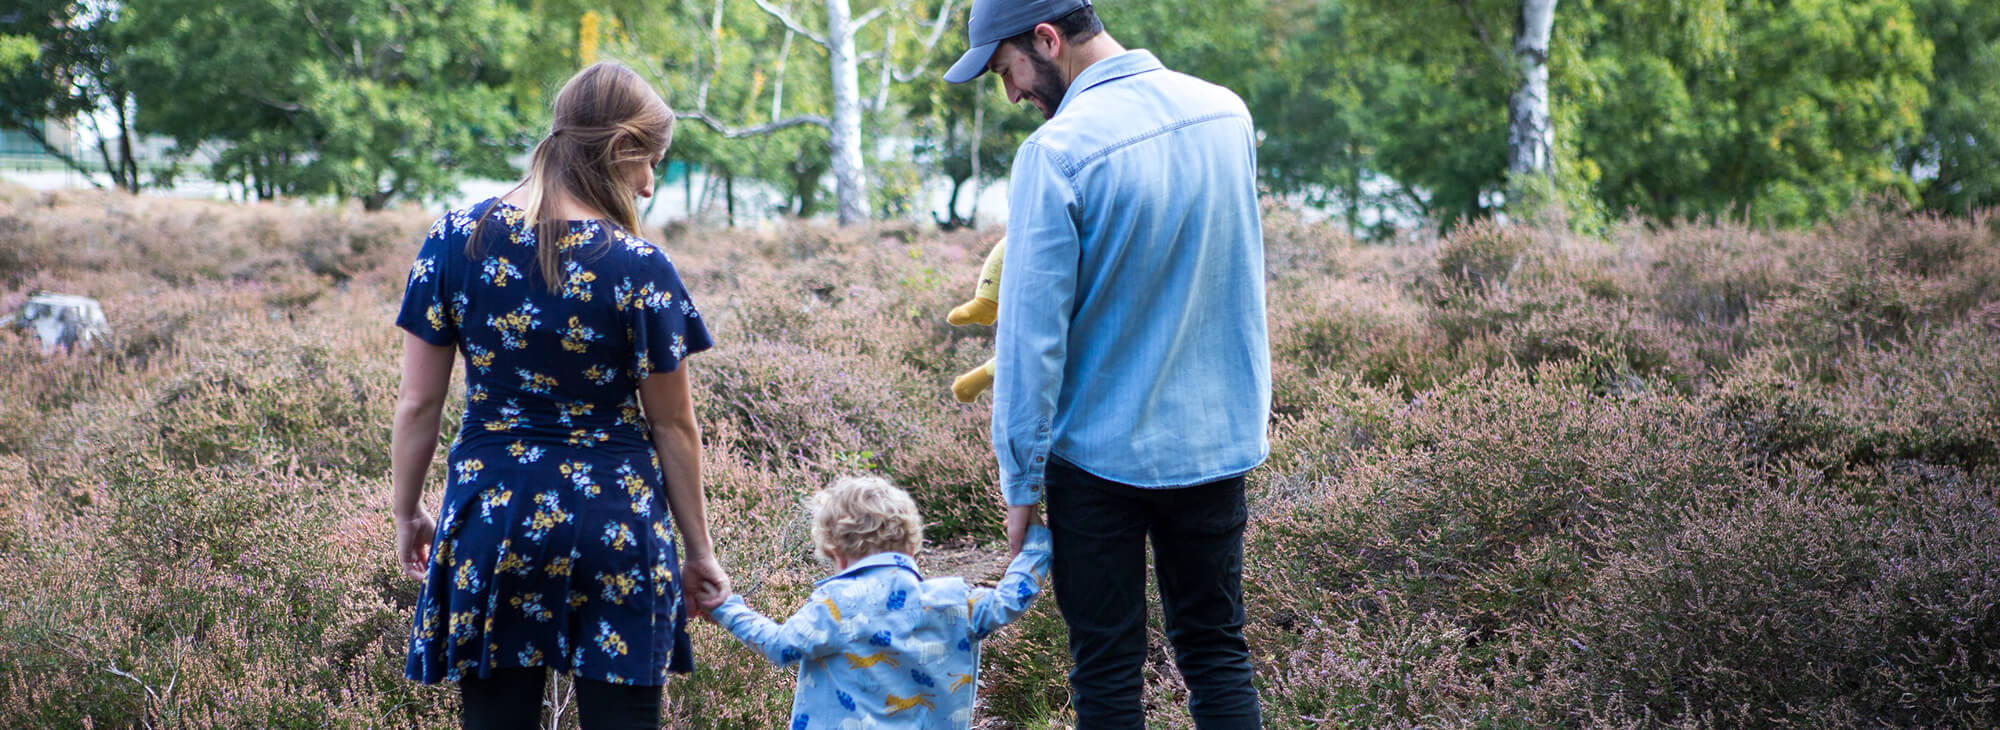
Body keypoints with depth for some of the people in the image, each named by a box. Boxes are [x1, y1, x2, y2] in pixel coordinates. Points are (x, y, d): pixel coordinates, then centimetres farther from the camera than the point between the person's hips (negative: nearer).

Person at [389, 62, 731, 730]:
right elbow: (673, 426, -2)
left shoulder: (457, 239, -3)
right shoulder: (639, 268, -10)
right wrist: (698, 549, 9)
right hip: (616, 524, -2)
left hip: (492, 520, 2)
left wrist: (407, 512, 14)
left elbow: (418, 404, 0)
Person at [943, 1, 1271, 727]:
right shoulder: (1226, 113, 1)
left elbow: (1033, 332, -16)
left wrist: (1021, 483, -8)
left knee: (1107, 668, 6)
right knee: (1217, 652, 15)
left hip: (1102, 451, -5)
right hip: (1218, 440, 5)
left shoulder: (1057, 154, -19)